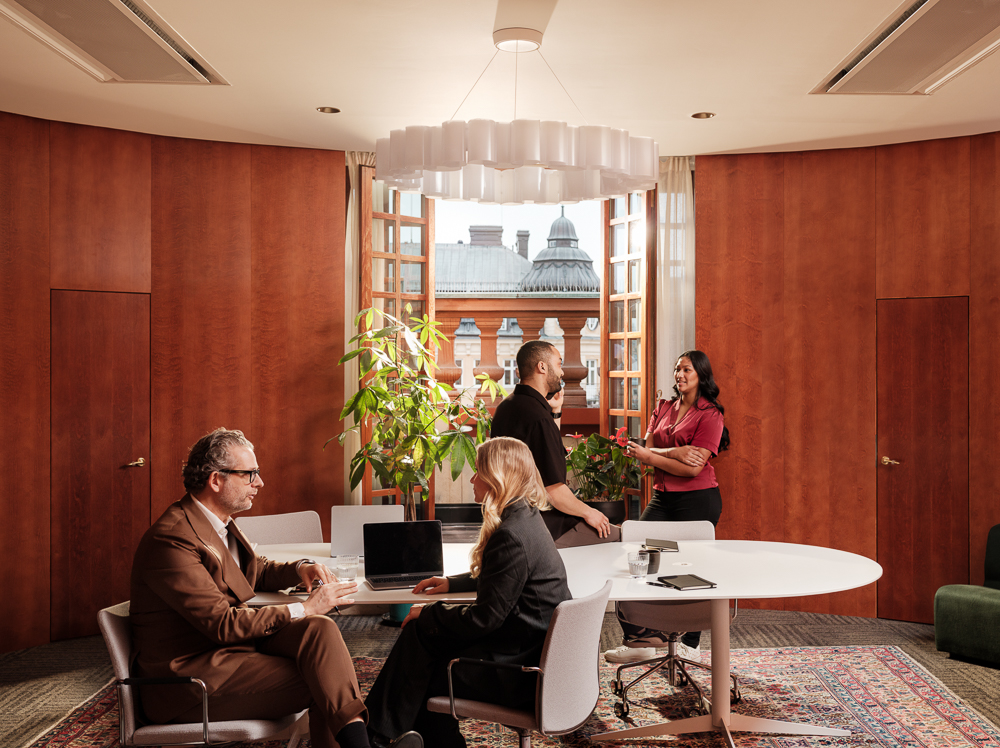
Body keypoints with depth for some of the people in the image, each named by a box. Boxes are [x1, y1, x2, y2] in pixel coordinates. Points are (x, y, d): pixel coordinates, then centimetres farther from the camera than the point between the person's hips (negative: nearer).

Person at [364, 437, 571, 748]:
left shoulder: (512, 536, -25)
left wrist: (428, 614, -8)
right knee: (421, 633, 8)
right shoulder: (525, 518, 7)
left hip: (519, 667, -9)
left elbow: (484, 618, -20)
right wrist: (454, 583, 19)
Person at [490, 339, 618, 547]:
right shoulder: (537, 417, -25)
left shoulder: (507, 406, 9)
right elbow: (553, 490, -24)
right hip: (545, 527, -10)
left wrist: (555, 413, 13)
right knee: (620, 537, -4)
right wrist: (587, 512, -7)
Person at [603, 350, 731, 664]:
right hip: (663, 497, 6)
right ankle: (640, 640, 5)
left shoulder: (710, 415, -7)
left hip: (698, 500, -6)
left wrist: (651, 456, -15)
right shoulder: (663, 409, 13)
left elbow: (693, 468, -15)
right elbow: (647, 451, 3)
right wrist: (675, 452, -16)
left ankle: (691, 644, 20)